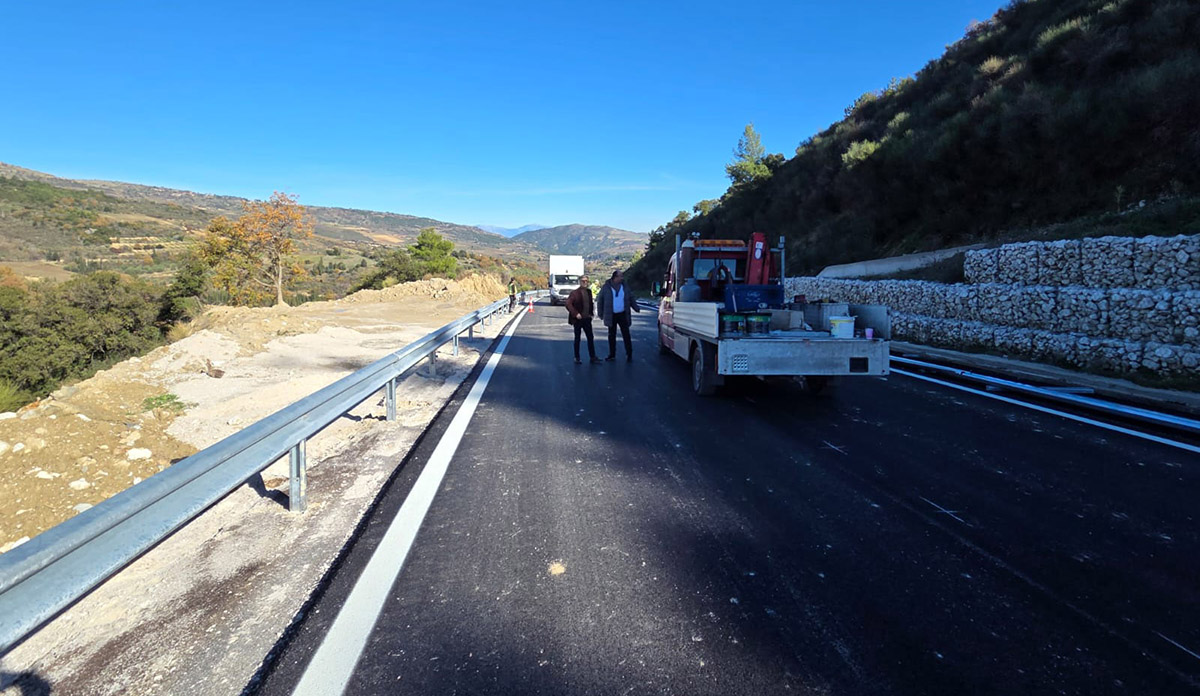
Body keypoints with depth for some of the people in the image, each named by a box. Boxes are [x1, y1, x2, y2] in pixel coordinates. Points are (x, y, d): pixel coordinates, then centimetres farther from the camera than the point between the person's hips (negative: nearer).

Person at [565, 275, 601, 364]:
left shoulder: (589, 291, 8)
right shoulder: (574, 293, -10)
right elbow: (568, 304, -15)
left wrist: (591, 313, 7)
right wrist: (575, 314, -19)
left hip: (587, 319, 5)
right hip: (578, 319, -5)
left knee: (590, 337, 5)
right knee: (577, 338, 5)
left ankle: (593, 357, 11)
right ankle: (577, 358, 14)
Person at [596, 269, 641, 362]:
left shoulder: (624, 287, 6)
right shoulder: (606, 287, -1)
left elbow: (631, 298, 16)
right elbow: (600, 300, 5)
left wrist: (636, 308, 5)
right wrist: (600, 313, 1)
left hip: (622, 315, 1)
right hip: (611, 315, -1)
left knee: (626, 334, -3)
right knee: (611, 336, 8)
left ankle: (629, 354, 2)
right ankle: (612, 355, 17)